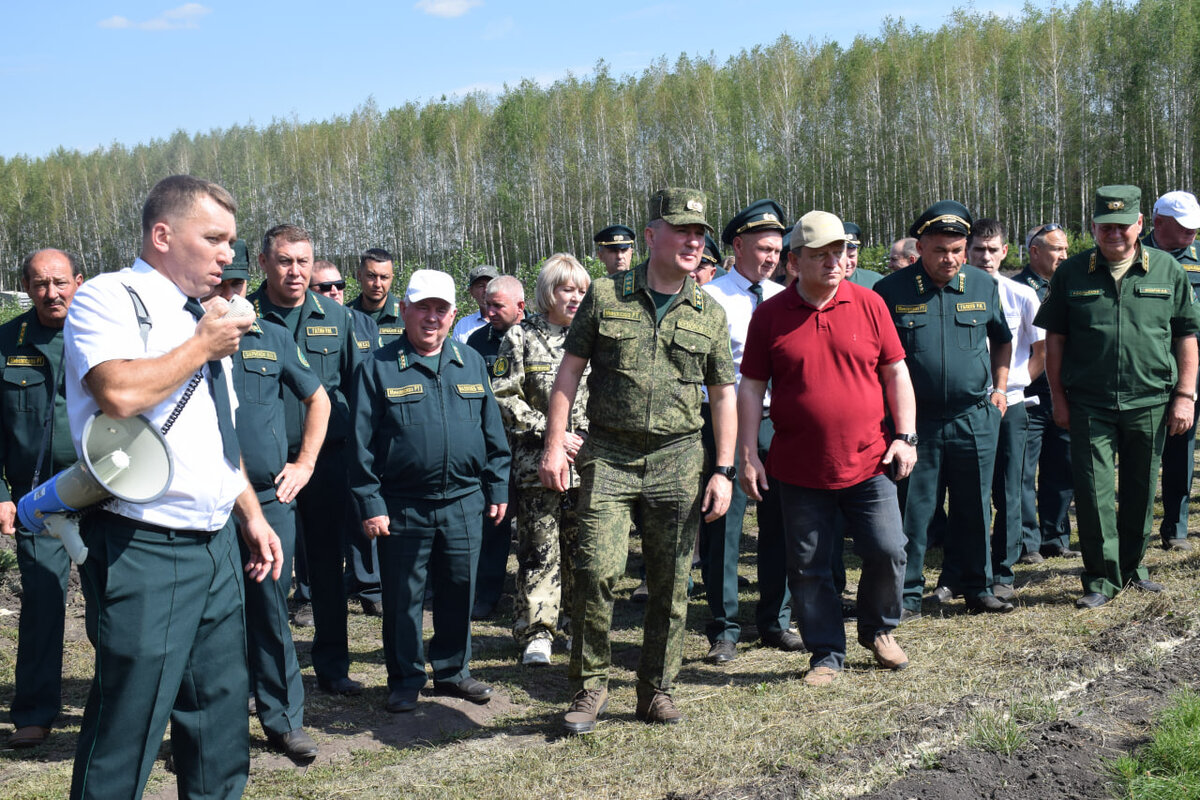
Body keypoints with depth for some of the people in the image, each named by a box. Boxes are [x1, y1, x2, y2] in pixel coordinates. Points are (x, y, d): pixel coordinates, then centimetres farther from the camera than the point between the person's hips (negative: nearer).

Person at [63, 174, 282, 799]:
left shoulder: (201, 318, 17)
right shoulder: (110, 297, -7)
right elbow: (119, 393, -27)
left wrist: (252, 514, 19)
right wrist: (202, 346, -13)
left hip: (216, 547, 8)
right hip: (143, 552, -8)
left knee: (220, 711, 15)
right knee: (127, 730, -1)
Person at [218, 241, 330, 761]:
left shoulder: (272, 339, 8)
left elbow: (317, 398, 19)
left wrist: (304, 464, 12)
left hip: (271, 499, 2)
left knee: (271, 611, 9)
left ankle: (284, 721, 20)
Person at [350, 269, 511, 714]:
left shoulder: (470, 362, 10)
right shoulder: (379, 367, -2)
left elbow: (492, 431, 13)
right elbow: (363, 442, -4)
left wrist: (497, 488, 10)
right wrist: (370, 503, -8)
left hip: (464, 504, 3)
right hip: (403, 507, -3)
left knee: (459, 592, 11)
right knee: (402, 598, 6)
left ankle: (452, 671, 28)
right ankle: (405, 680, 22)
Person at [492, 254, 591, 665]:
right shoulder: (520, 337, 0)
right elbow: (504, 398, -5)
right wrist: (550, 433, -11)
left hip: (585, 460, 3)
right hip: (536, 461, -3)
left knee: (581, 544, 9)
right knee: (539, 548, -2)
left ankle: (576, 617, 25)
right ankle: (536, 632, 6)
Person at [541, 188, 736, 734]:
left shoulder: (710, 314, 7)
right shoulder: (605, 296, 2)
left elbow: (723, 395, 10)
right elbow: (570, 369, 4)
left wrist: (723, 470, 3)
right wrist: (555, 443, -3)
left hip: (678, 462, 2)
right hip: (608, 456, -2)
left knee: (671, 582, 7)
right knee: (596, 569, -12)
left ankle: (657, 690, 23)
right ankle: (589, 687, 7)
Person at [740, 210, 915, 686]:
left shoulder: (868, 304, 3)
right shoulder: (770, 315, -1)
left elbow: (895, 372, 7)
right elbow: (751, 387, 1)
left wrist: (905, 436, 0)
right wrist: (748, 456, -3)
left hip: (868, 463, 1)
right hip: (799, 469, 0)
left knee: (888, 551, 1)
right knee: (808, 567, 6)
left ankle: (879, 631, 29)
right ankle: (827, 653, 23)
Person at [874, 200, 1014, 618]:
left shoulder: (984, 285, 6)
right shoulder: (891, 290, -3)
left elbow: (1002, 339, 22)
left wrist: (999, 387, 15)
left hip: (975, 418, 3)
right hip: (915, 419, -2)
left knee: (975, 507, 11)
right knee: (912, 509, 3)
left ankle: (977, 587, 26)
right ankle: (907, 594, 14)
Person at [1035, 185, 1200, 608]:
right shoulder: (1071, 273, 2)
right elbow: (1055, 338, 5)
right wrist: (1058, 397, 2)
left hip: (1150, 403, 1)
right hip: (1089, 404, -1)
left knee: (1140, 491, 12)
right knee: (1093, 490, -3)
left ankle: (1132, 566, 30)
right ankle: (1102, 577, 8)